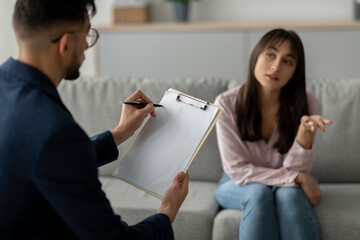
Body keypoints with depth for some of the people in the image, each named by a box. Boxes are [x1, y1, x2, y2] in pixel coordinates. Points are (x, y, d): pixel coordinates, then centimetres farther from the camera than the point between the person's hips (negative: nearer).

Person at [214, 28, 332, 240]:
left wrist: (305, 133, -34)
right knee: (259, 193, -34)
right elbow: (237, 170, -17)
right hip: (239, 186, -1)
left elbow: (295, 169, -14)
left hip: (286, 186, 1)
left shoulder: (309, 105, -14)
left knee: (289, 194, -34)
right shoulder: (227, 104, -17)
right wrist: (299, 178, -23)